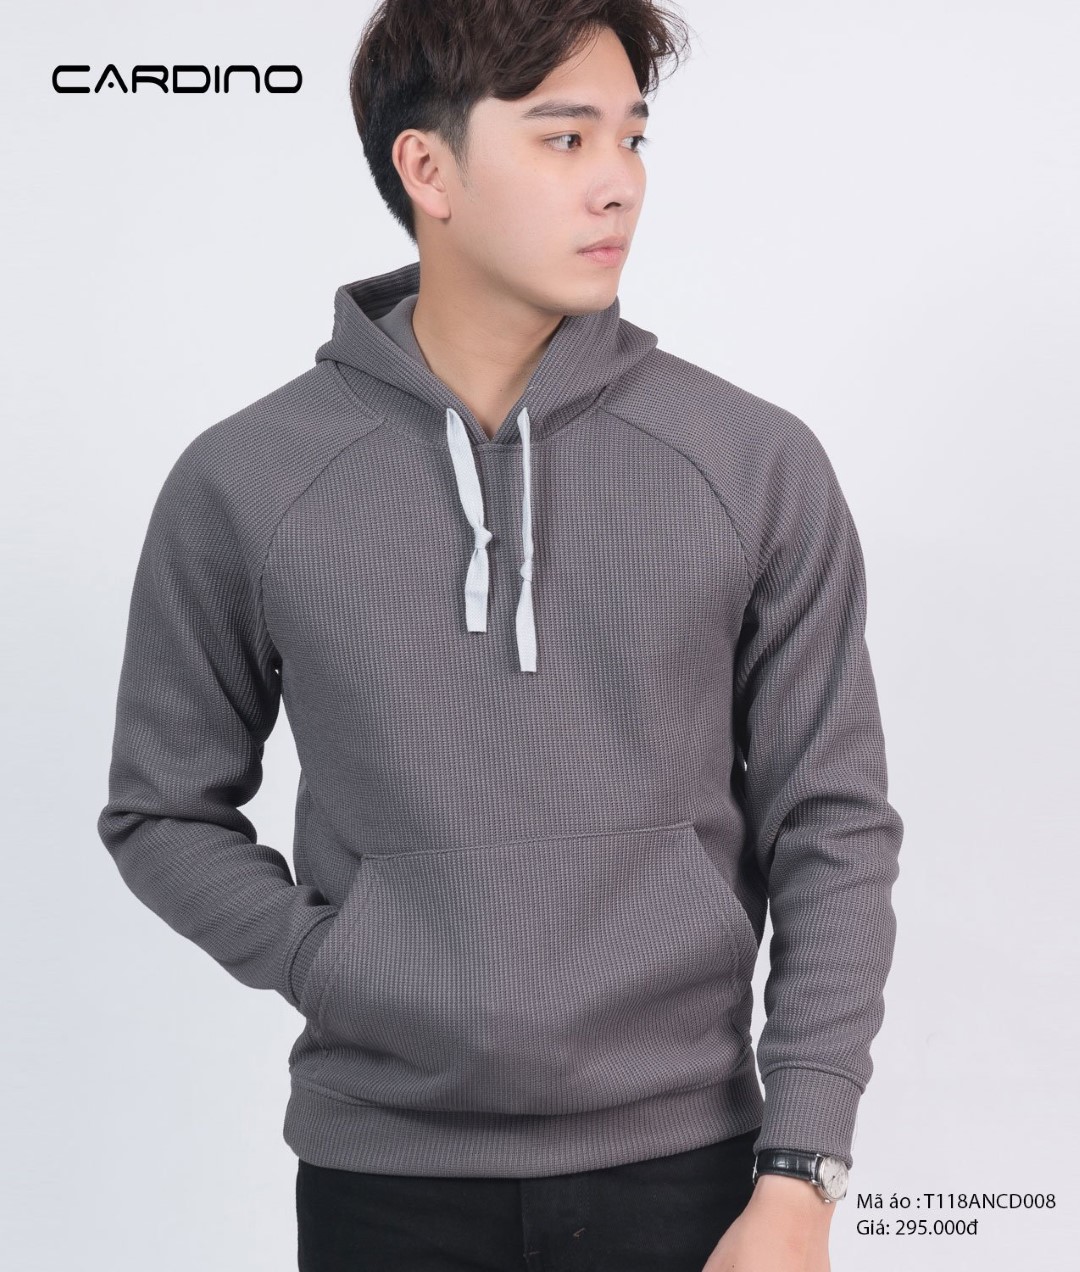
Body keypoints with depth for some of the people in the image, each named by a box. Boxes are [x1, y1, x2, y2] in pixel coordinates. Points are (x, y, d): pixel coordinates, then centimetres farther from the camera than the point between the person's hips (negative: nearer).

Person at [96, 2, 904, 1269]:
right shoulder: (243, 484, -3)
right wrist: (333, 967, -7)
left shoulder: (759, 467, -3)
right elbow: (163, 812, 7)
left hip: (680, 1164, 1)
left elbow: (831, 830, -1)